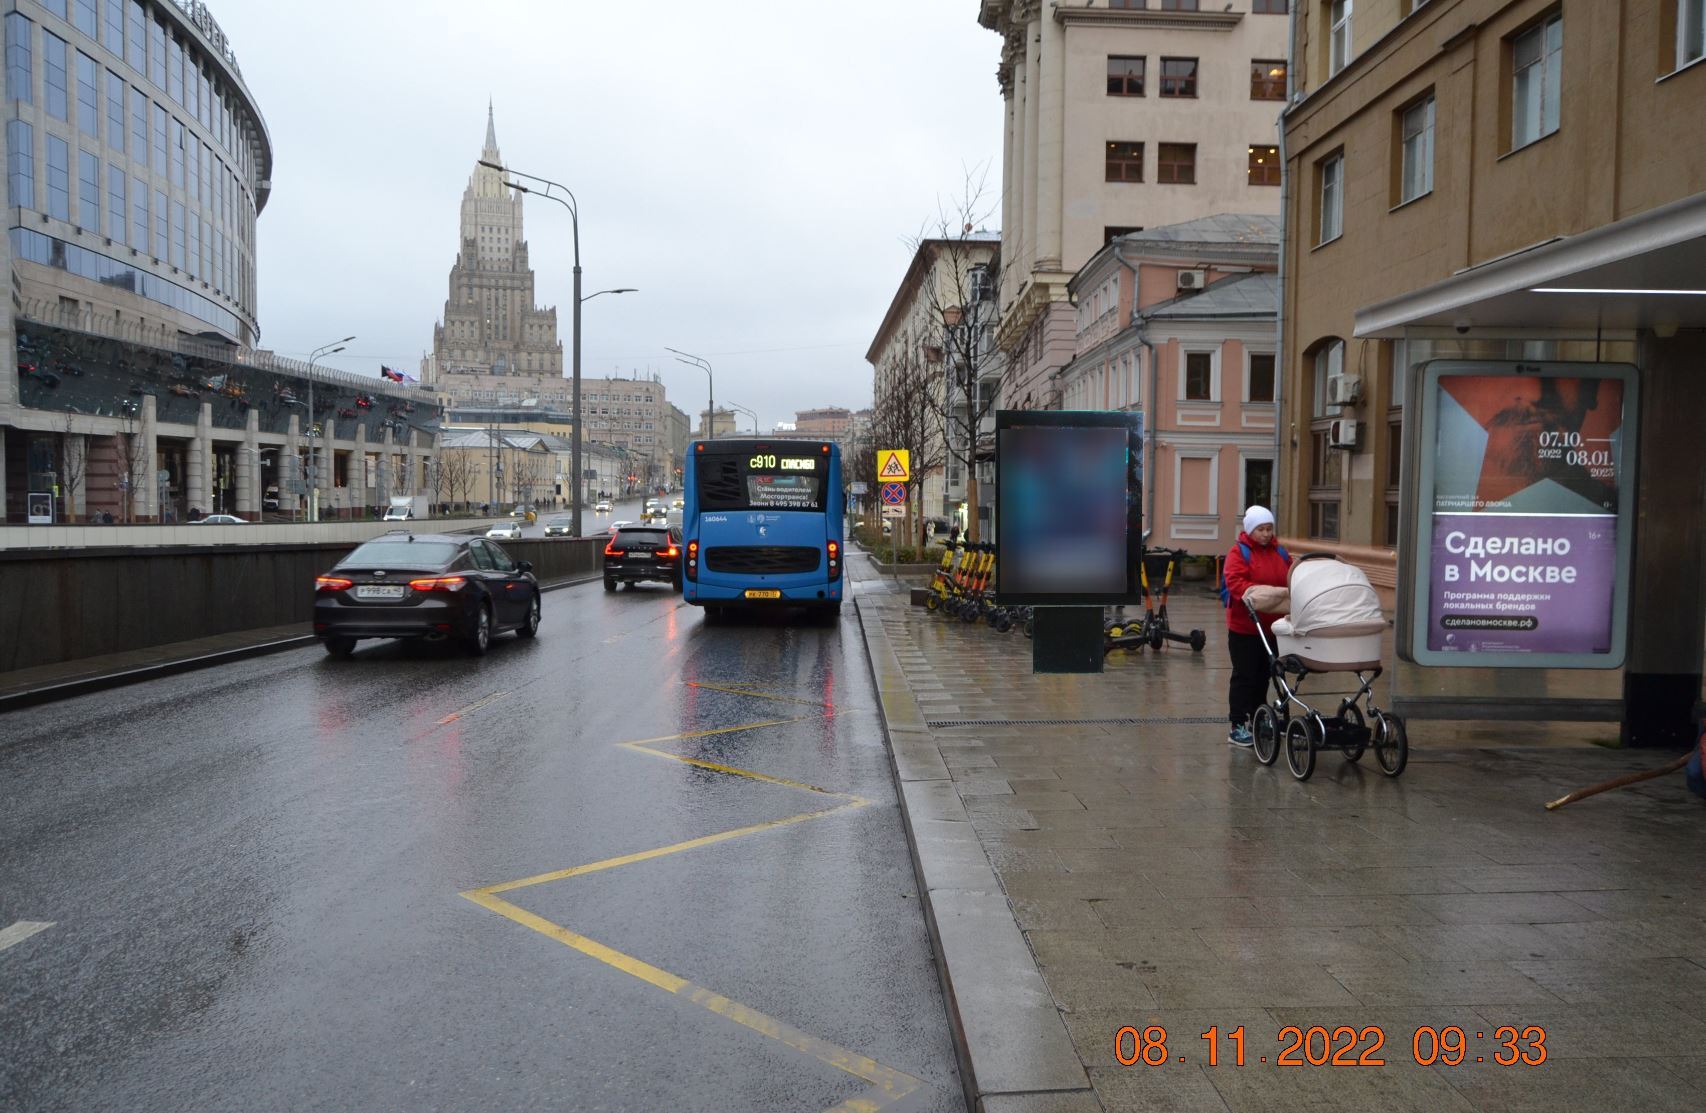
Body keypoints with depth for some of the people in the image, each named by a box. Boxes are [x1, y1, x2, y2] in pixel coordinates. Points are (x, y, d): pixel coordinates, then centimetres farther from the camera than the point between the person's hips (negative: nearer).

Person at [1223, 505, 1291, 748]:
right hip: (1244, 627, -6)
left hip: (1272, 626, 6)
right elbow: (1235, 582, -19)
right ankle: (1238, 727, 2)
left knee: (1264, 675, 14)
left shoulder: (1280, 553, 10)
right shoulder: (1239, 552, -8)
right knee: (1244, 675, -2)